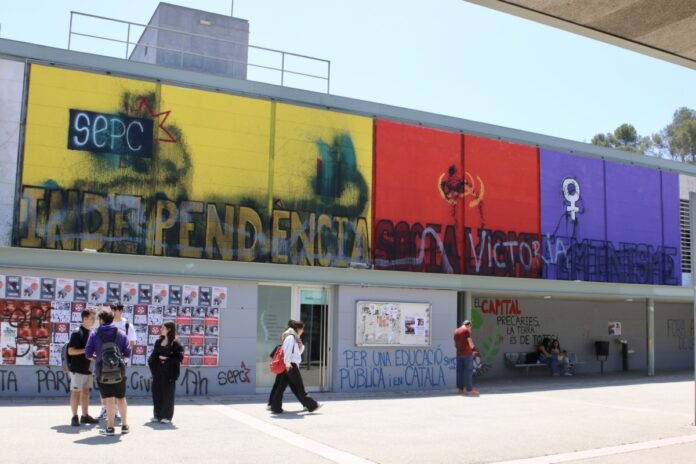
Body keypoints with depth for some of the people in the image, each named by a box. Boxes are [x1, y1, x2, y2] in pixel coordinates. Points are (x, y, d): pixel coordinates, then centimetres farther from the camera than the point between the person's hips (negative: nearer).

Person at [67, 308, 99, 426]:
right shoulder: (77, 333, -12)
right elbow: (70, 351, -17)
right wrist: (86, 350, -24)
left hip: (88, 368, 8)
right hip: (78, 369, -8)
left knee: (86, 392, 12)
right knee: (76, 392, 0)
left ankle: (85, 416, 19)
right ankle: (74, 417, 6)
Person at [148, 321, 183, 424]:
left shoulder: (175, 344, -7)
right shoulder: (158, 342, 13)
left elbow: (179, 358, -13)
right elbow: (154, 355, 15)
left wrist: (166, 358, -14)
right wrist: (151, 363, -2)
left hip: (169, 373, -6)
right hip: (158, 372, 6)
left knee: (167, 394, 0)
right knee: (156, 393, 7)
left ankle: (167, 416, 9)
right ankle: (157, 415, 19)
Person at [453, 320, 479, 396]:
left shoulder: (456, 331, 13)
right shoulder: (467, 330, -8)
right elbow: (470, 343, -12)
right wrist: (473, 348, 6)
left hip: (459, 354, 7)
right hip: (467, 353, -7)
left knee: (460, 372, 8)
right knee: (469, 371, -4)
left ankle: (460, 389, 9)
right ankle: (469, 390, -4)